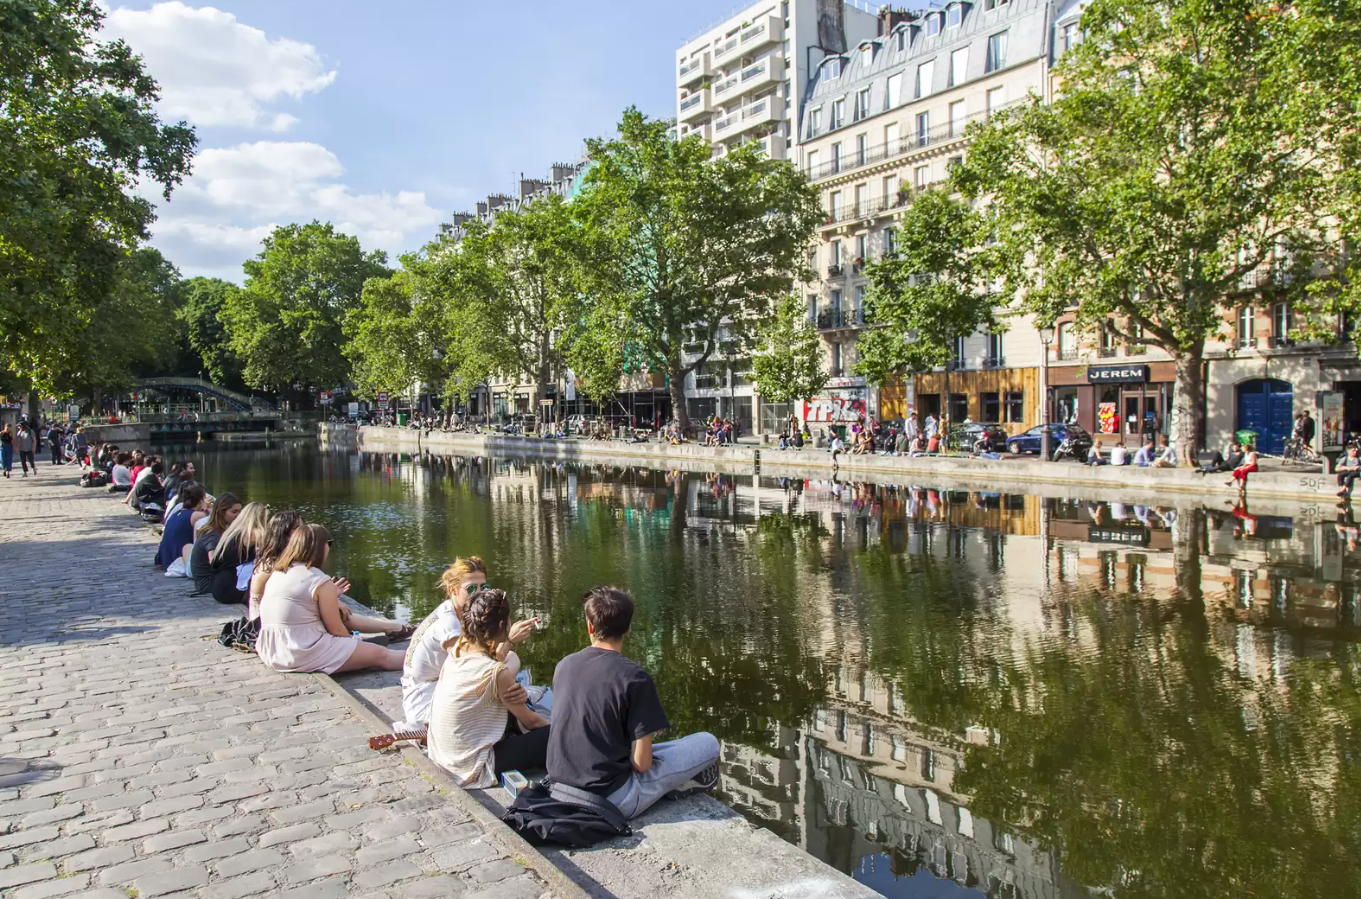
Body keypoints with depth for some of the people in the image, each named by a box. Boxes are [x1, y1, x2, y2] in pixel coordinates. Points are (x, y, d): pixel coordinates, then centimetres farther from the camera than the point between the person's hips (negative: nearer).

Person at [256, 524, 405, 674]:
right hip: (304, 655, -9)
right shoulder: (320, 581, -13)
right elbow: (336, 630, -6)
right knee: (380, 654, 2)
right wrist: (353, 641, 13)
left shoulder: (276, 573, 10)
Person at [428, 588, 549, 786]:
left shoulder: (457, 651, -6)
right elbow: (531, 721, -8)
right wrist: (554, 728, 8)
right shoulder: (497, 673, -25)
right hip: (472, 769, -8)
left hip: (443, 756, 8)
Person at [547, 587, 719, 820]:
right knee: (707, 743, 8)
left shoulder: (564, 665, 1)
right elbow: (642, 762, -17)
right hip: (611, 798, -6)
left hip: (563, 787, 7)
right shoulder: (634, 677, -17)